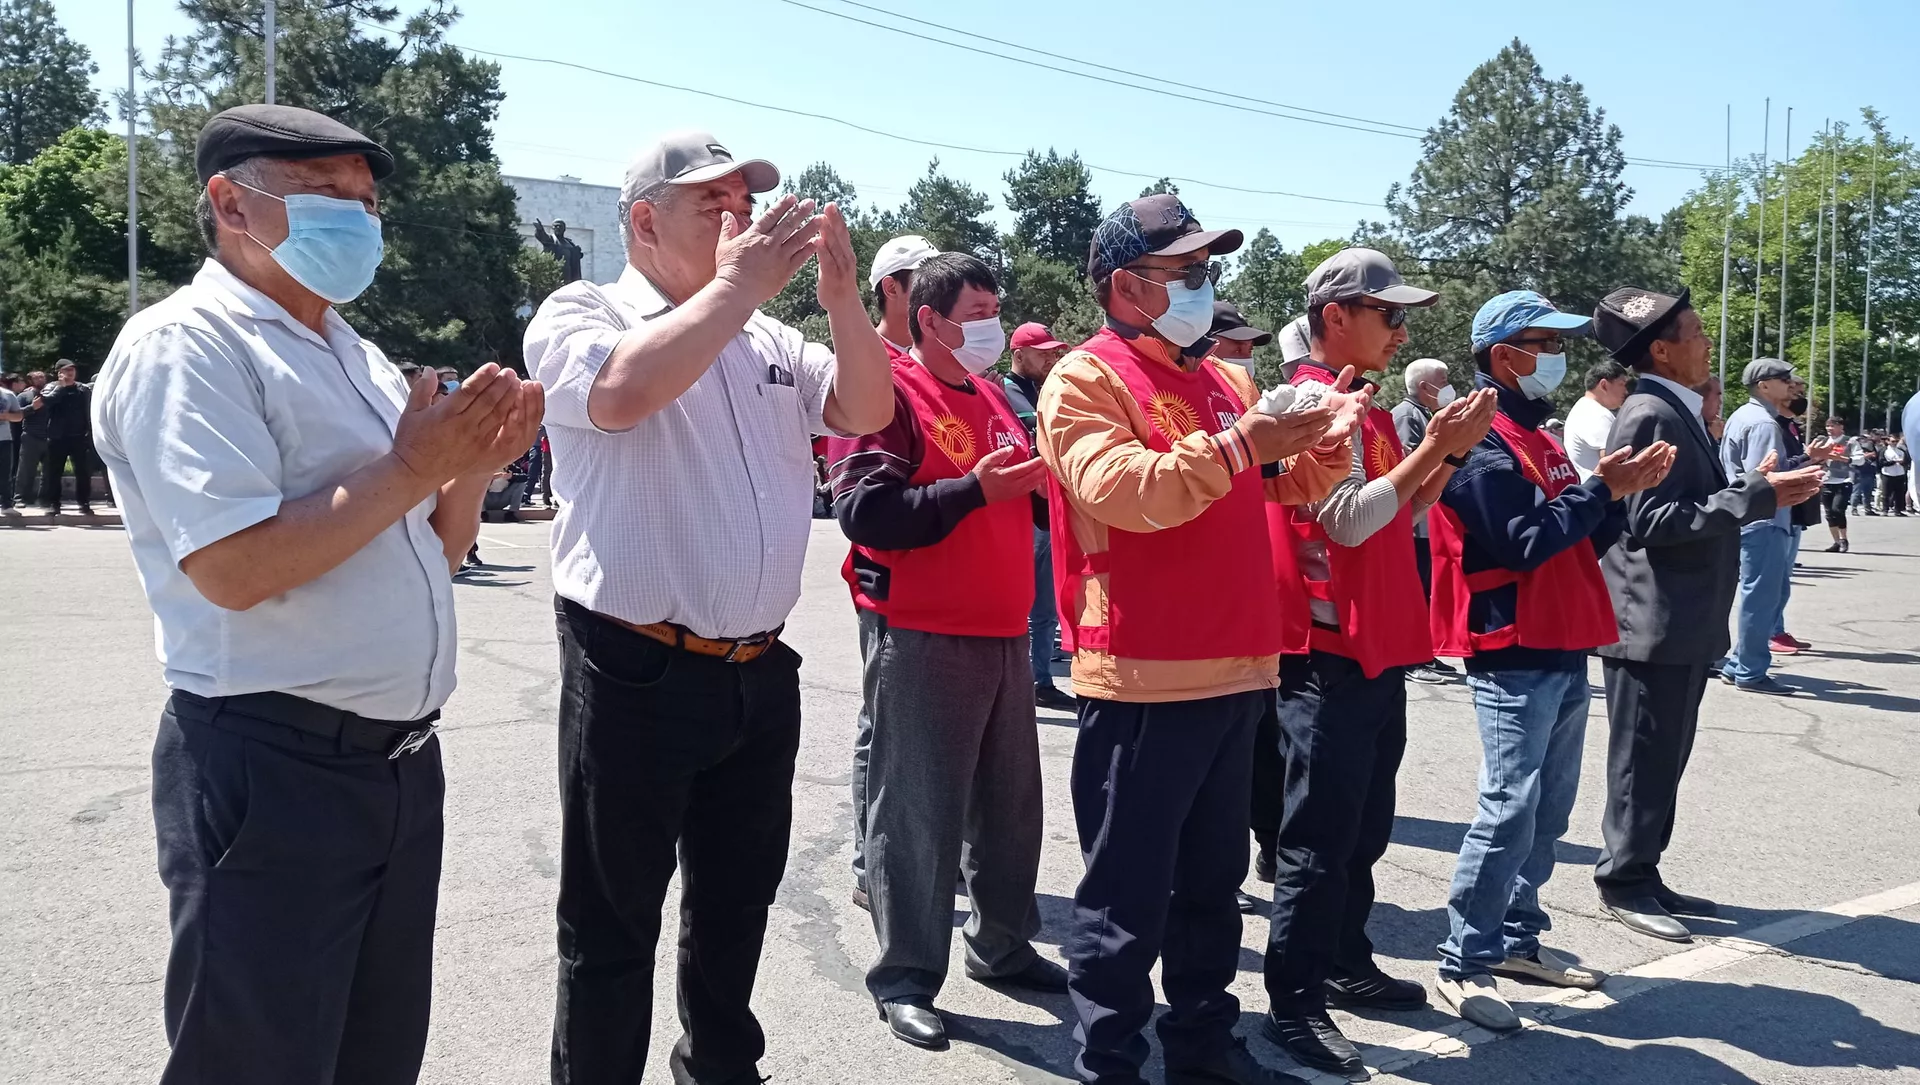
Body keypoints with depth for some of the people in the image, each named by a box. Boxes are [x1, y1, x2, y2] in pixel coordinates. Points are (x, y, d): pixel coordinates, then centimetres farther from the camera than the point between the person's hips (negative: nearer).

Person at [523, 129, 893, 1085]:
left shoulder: (767, 338, 13)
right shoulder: (578, 314, -5)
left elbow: (867, 412, 6)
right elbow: (622, 393, -26)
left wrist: (843, 298, -9)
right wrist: (737, 284, -18)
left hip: (761, 675, 6)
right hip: (636, 676, -6)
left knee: (737, 901, 20)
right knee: (612, 923, 6)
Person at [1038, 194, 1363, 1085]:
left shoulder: (1222, 381, 17)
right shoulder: (1085, 380, -7)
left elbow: (1281, 488, 24)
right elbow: (1122, 491, -24)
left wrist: (1322, 445, 5)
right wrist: (1240, 443, -25)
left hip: (1233, 668, 8)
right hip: (1143, 676, -8)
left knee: (1212, 879, 18)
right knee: (1128, 892, -1)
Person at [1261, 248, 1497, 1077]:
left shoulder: (1361, 407, 15)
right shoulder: (1315, 400, -13)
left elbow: (1399, 517, 19)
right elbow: (1350, 520, -22)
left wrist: (1450, 453, 7)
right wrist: (1434, 446, -20)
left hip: (1378, 652, 10)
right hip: (1332, 655, -10)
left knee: (1365, 828, 17)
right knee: (1320, 836, -5)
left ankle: (1346, 966, 29)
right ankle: (1292, 1003, 3)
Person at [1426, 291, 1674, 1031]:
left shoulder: (1538, 439, 18)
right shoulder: (1482, 445, -12)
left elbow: (1581, 543, 17)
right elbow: (1522, 543, -21)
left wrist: (1617, 493, 2)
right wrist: (1600, 490, -16)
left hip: (1563, 652, 10)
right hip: (1513, 657, -10)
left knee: (1549, 808, 13)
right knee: (1510, 808, -11)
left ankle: (1518, 939, 23)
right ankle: (1463, 964, -4)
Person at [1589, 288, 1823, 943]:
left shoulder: (1678, 412, 15)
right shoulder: (1649, 415, -16)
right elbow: (1652, 522, -24)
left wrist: (1757, 490, 6)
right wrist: (1756, 495, -22)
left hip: (1682, 622, 10)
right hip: (1653, 624, -10)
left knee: (1663, 760, 15)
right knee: (1643, 762, -1)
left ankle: (1641, 876, 24)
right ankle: (1623, 882, 10)